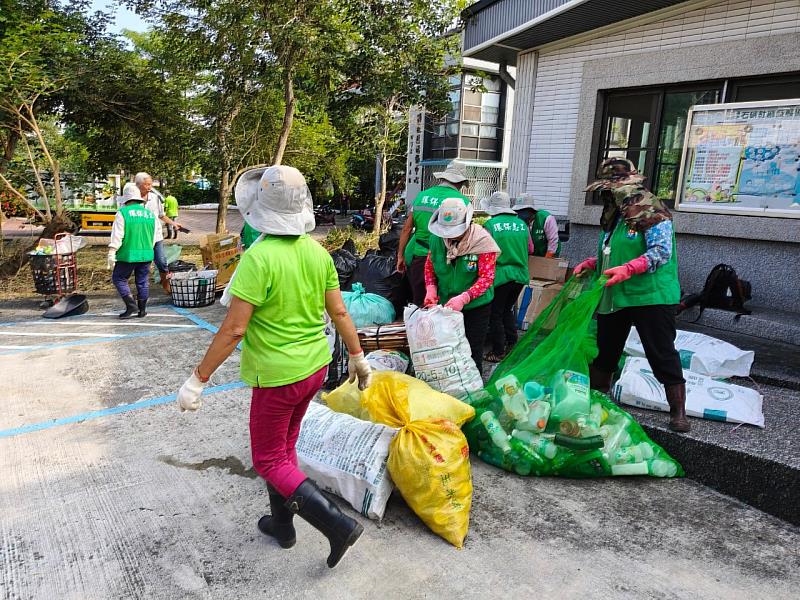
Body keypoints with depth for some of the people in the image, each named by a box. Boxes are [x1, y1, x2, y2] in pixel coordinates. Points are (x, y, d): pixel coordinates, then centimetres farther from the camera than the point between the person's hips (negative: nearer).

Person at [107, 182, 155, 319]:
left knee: (119, 279, 9)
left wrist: (111, 254, -11)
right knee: (142, 281, 11)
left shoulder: (123, 213, -7)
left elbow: (117, 236, -13)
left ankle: (131, 305, -2)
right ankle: (142, 310, 15)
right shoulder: (150, 214, 8)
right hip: (146, 254, 5)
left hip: (128, 255, -5)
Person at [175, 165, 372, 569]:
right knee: (284, 446, 24)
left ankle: (338, 525, 4)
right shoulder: (317, 252, -3)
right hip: (315, 368, 7)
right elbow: (339, 312, 2)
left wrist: (197, 379, -13)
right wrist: (358, 358, 15)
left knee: (269, 460, 11)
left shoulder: (259, 258, -23)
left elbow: (233, 329, -22)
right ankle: (282, 524, 40)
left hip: (277, 375, -7)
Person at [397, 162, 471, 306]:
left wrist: (401, 255, 16)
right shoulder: (462, 201, -4)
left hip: (417, 257, 4)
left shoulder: (422, 195, 8)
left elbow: (407, 228, 9)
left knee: (418, 305, 12)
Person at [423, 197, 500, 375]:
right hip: (445, 305, 4)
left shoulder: (482, 240, -21)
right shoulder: (437, 238, -8)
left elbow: (487, 277, -22)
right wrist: (431, 288, -11)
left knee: (472, 353, 5)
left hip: (475, 306, -4)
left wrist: (464, 298, -35)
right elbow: (429, 265, 7)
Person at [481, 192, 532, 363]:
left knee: (495, 314, 8)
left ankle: (498, 352, 12)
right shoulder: (522, 224, 3)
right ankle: (512, 345, 28)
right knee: (508, 309, 22)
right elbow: (530, 249, 12)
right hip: (520, 275, 5)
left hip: (500, 276, -5)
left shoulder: (489, 225, -12)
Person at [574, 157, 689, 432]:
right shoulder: (615, 215, 13)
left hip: (650, 296, -8)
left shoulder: (651, 212, -14)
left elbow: (662, 252, -23)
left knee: (662, 355, -1)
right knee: (604, 351, 16)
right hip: (613, 296, 9)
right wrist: (591, 263, 7)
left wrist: (628, 270, -34)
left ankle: (678, 413, 11)